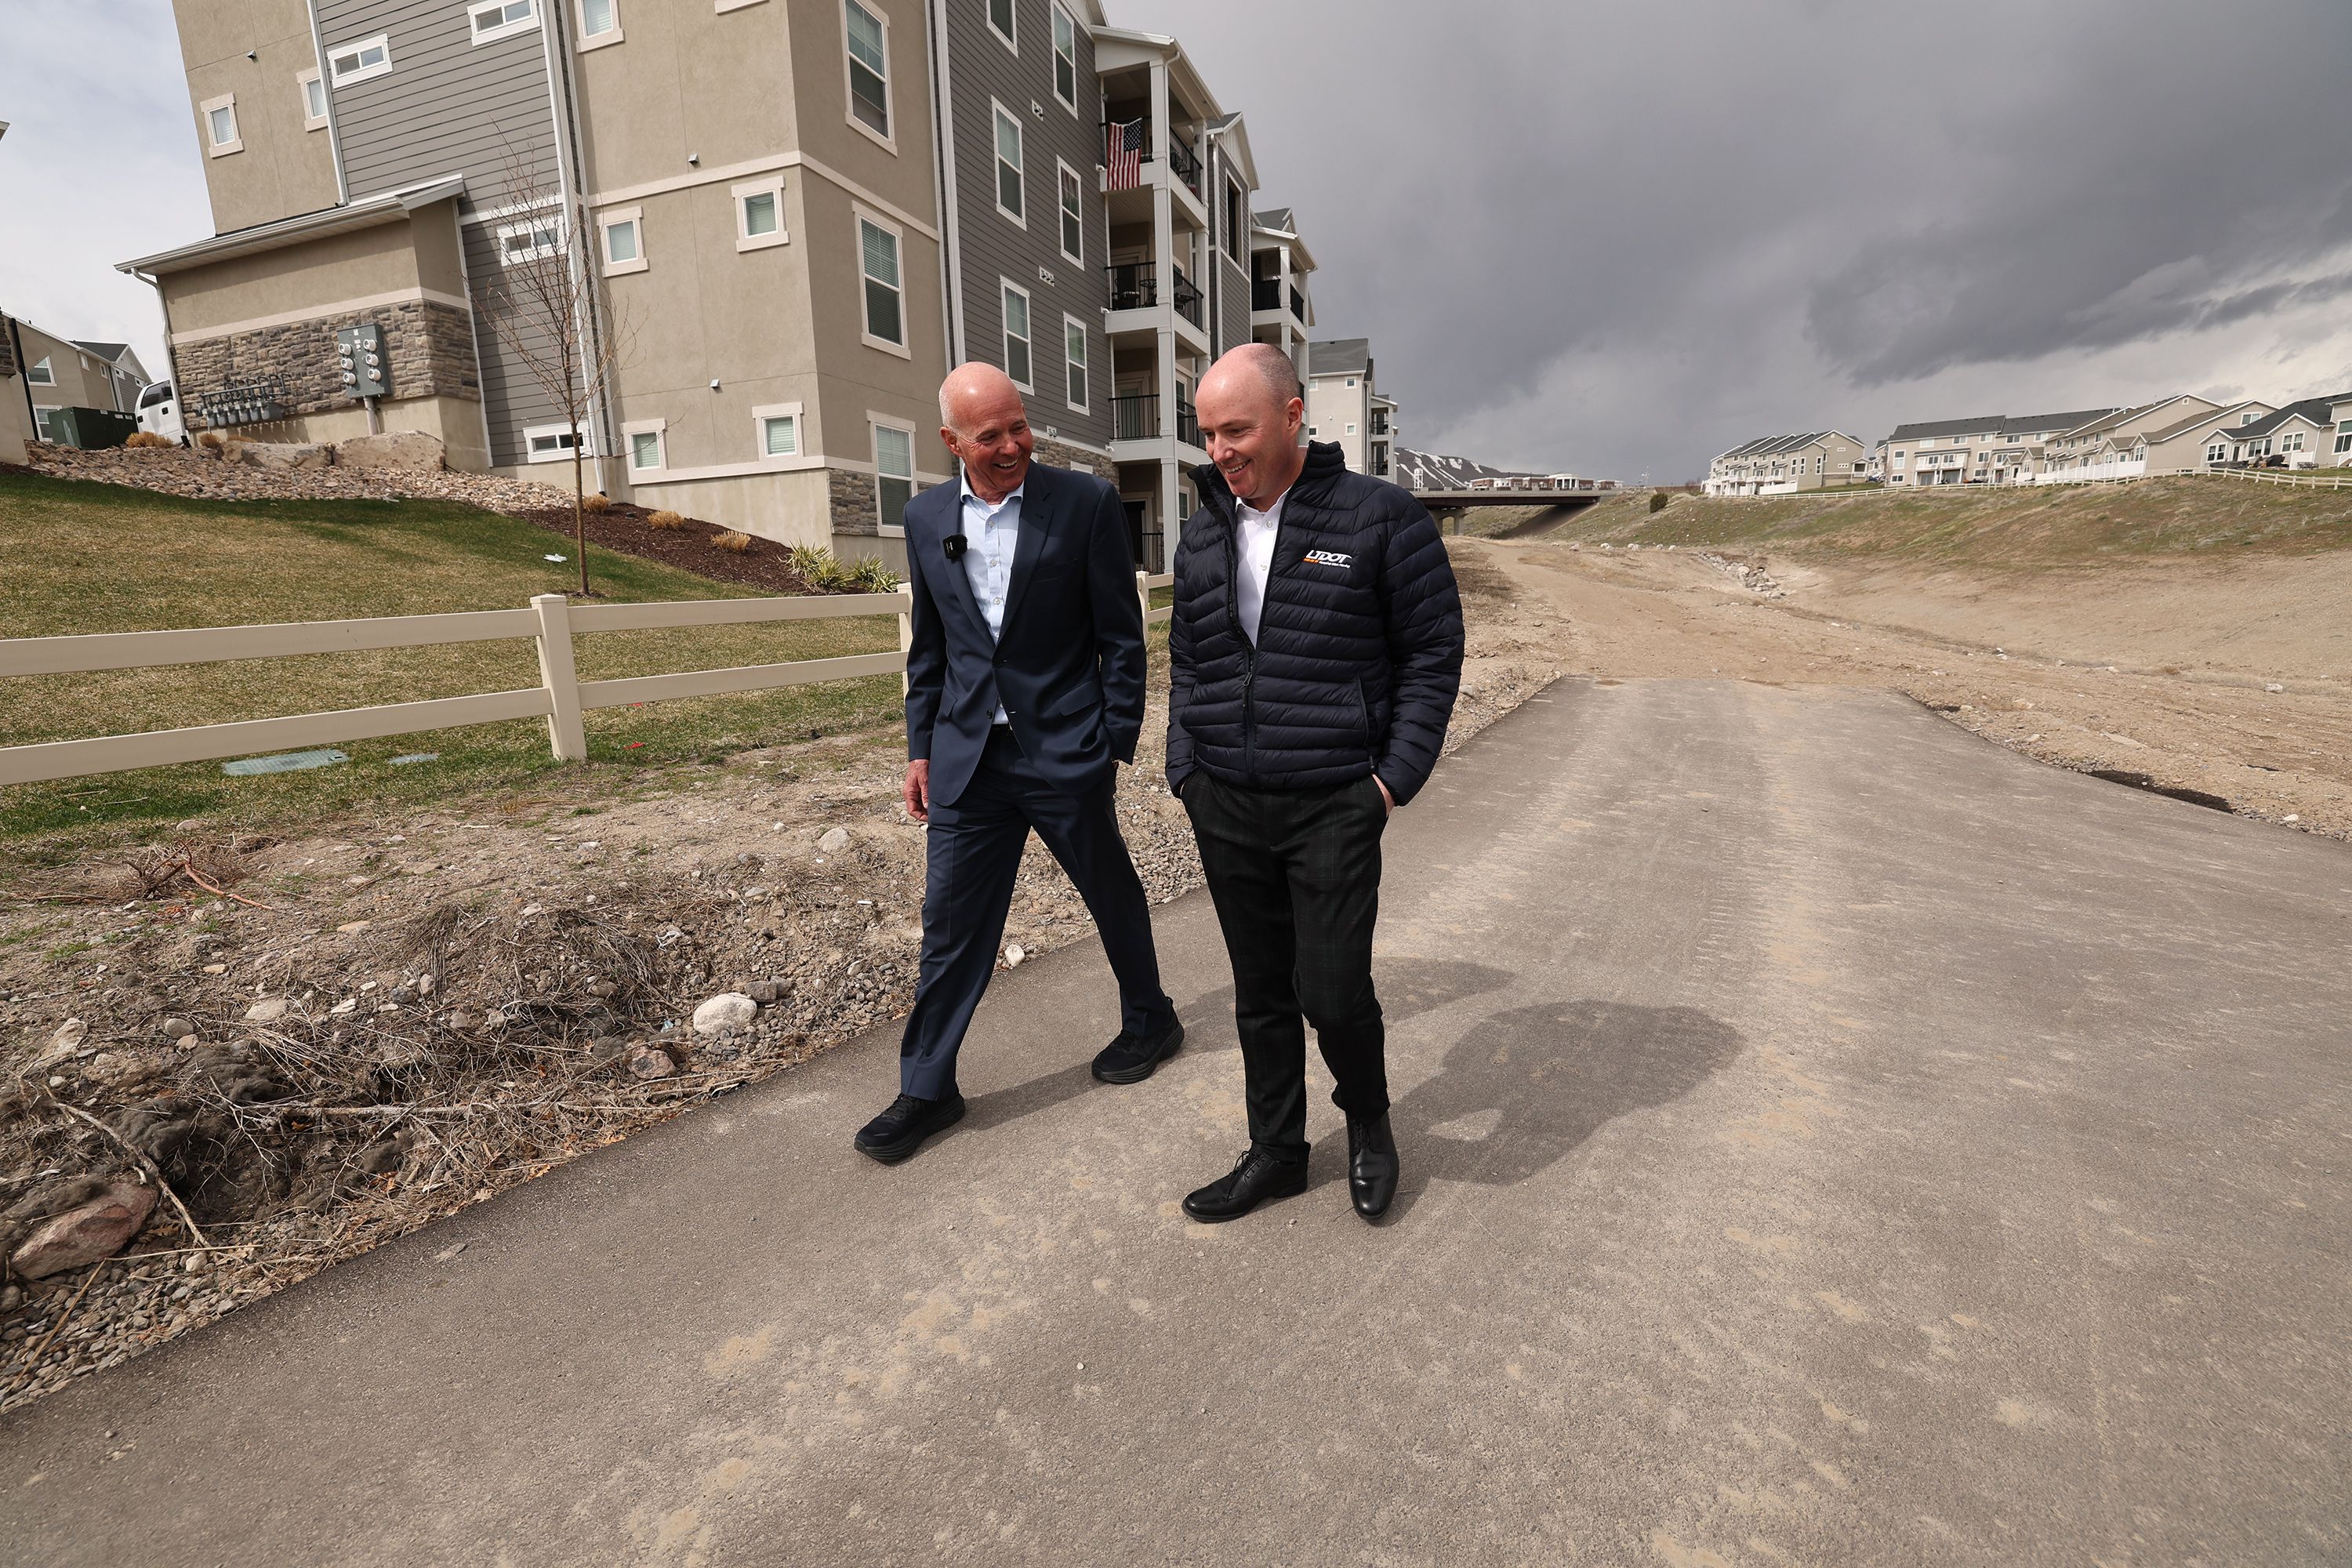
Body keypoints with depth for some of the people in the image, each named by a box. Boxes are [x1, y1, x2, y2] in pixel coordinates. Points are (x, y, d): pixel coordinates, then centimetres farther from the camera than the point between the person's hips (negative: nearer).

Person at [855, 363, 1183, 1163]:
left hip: (1066, 750, -3)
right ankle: (927, 1089, 22)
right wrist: (921, 748, 10)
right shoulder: (926, 517, 7)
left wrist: (1117, 745, -7)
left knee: (1112, 894, 14)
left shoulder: (1086, 503, -6)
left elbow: (1121, 636, -4)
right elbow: (928, 648, 13)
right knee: (951, 919, 7)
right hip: (967, 758, 4)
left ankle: (1150, 1020, 40)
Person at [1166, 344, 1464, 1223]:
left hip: (1334, 805, -4)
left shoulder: (1378, 517, -4)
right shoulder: (1204, 535, 10)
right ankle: (1276, 1153, 32)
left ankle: (1368, 1118, 29)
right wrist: (1185, 772, 7)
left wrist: (1396, 777, -9)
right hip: (1225, 807, 5)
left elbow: (1433, 651, -3)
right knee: (1260, 992, 13)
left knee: (1332, 992, -3)